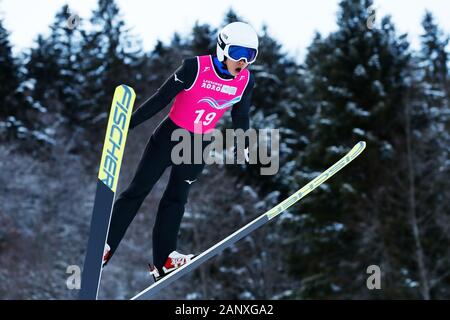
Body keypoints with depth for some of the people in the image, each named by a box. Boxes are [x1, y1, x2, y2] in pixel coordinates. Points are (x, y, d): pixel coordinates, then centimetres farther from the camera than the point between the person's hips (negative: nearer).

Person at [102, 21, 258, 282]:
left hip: (199, 147, 4)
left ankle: (164, 260, 18)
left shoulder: (246, 81, -8)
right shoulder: (196, 67, -22)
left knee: (176, 199, 13)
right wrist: (128, 124, -15)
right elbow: (161, 99, -17)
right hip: (169, 135, -3)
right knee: (137, 191, 1)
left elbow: (241, 117, 10)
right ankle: (105, 245, 8)